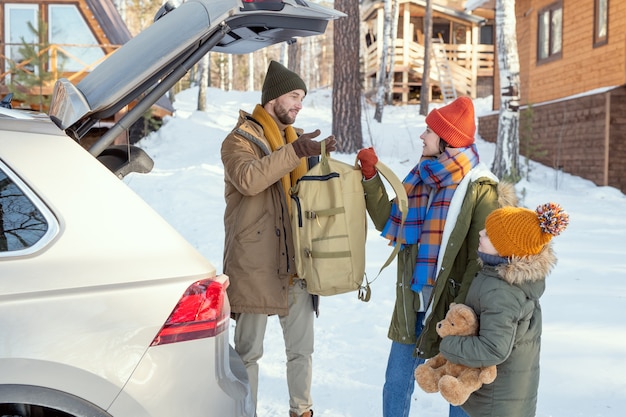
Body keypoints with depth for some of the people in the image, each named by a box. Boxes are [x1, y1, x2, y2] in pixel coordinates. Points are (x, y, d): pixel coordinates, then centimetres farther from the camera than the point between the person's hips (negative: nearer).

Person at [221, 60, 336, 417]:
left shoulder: (297, 138, 15)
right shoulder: (240, 139, -6)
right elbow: (247, 179, -27)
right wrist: (294, 152, -33)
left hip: (295, 263, 6)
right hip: (255, 264, -6)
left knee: (302, 348, 15)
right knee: (249, 350, 5)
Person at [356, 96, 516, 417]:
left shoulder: (480, 189, -14)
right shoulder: (421, 177, 7)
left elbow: (482, 258, -16)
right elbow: (391, 225, 9)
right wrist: (371, 177, 3)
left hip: (452, 308, -6)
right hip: (413, 307, 6)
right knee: (395, 388, 15)